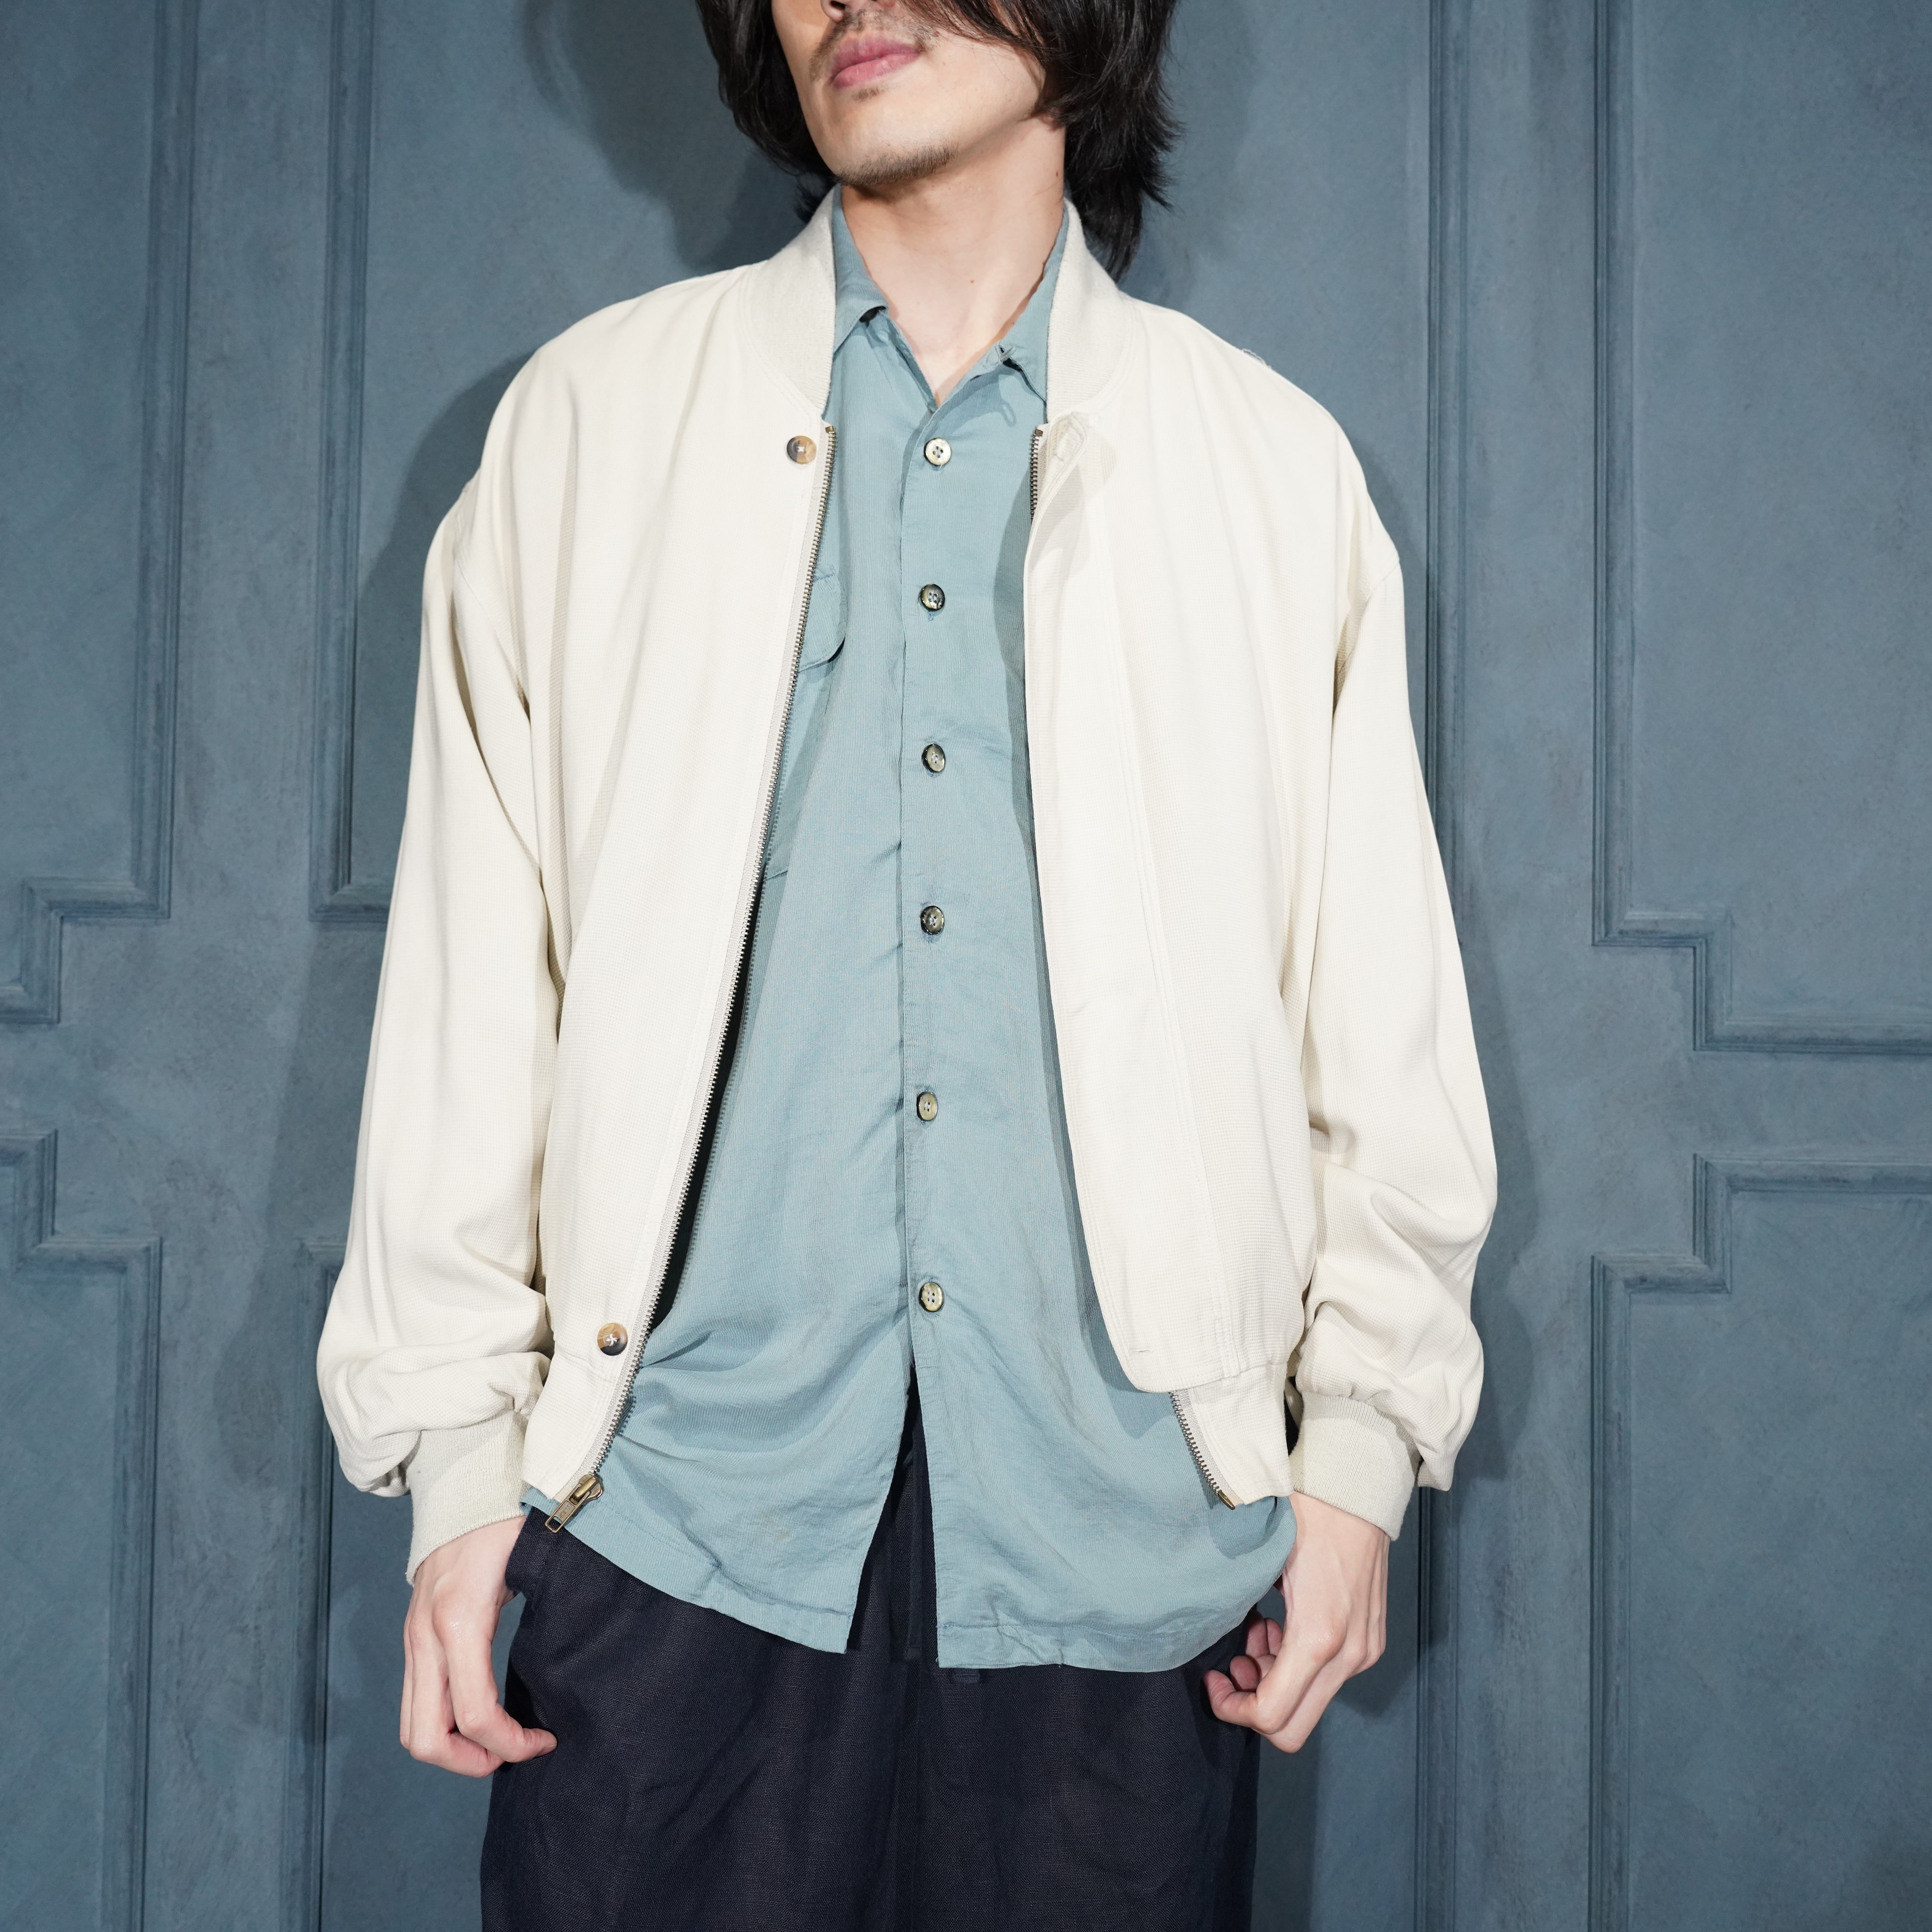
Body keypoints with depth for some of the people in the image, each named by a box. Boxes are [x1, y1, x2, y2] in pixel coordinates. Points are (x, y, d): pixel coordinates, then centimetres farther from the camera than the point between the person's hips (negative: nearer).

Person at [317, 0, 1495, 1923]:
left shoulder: (1273, 467, 8)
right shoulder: (594, 419, 7)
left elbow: (1380, 1017, 7)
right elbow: (472, 979, 5)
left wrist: (1362, 1439, 3)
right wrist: (460, 1449, 2)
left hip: (1116, 1527, 1)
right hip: (690, 1498, 0)